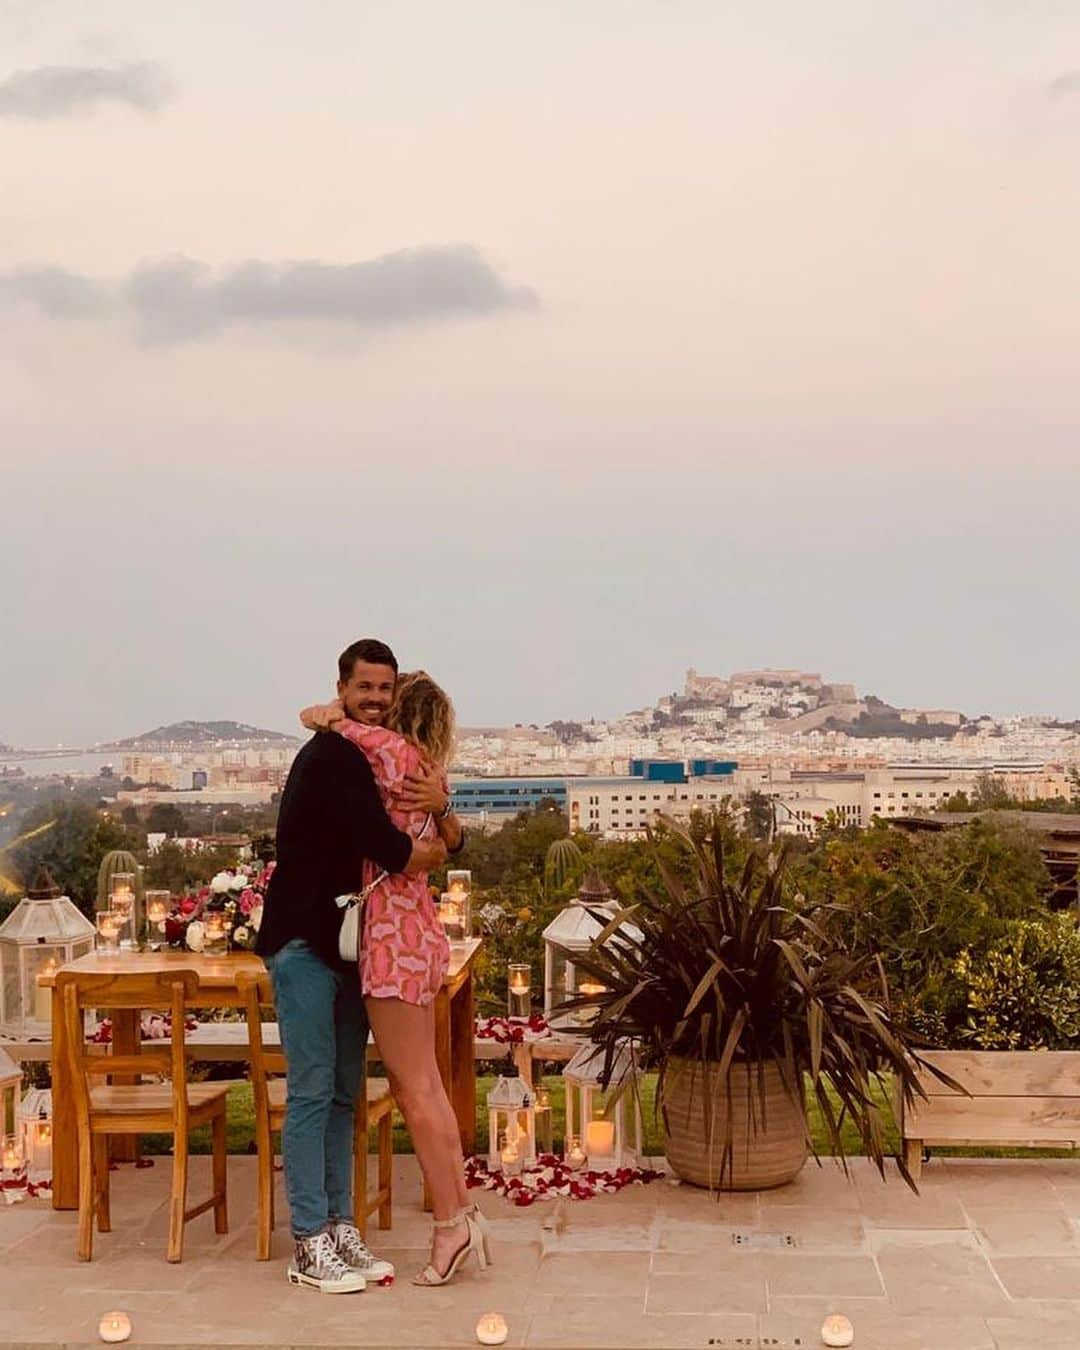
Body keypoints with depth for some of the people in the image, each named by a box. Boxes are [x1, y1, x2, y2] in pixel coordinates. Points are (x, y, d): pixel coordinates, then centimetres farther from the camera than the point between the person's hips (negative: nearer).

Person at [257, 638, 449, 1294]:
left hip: (348, 944, 9)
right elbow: (392, 853, -24)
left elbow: (442, 845, 12)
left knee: (344, 1093, 10)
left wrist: (441, 804, -10)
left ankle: (340, 1227, 15)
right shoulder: (332, 756, -13)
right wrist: (429, 851, -2)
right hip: (305, 943, -9)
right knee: (313, 1091, -7)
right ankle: (309, 1244, -2)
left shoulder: (374, 760, 16)